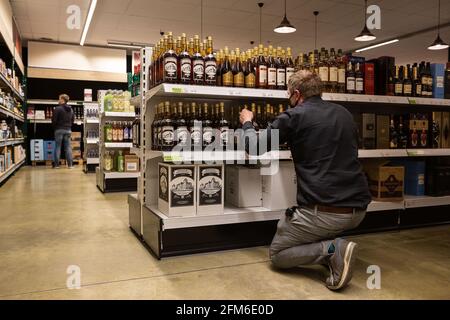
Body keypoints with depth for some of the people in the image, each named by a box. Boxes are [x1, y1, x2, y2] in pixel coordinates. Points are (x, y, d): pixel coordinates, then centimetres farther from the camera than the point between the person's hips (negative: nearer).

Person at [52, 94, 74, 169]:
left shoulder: (58, 109, -11)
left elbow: (54, 120, -10)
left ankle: (56, 164, 4)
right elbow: (73, 120, 14)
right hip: (68, 130, 4)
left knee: (58, 146, 2)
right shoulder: (71, 109, 9)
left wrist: (55, 127, 7)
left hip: (59, 130, -4)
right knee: (68, 147, 5)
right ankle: (70, 164, 3)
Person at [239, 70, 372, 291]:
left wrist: (246, 123, 22)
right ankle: (330, 243, 12)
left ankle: (332, 250, -9)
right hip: (358, 209, 7)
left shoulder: (295, 116, -6)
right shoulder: (344, 114, 12)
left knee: (277, 255, 13)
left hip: (324, 211, -7)